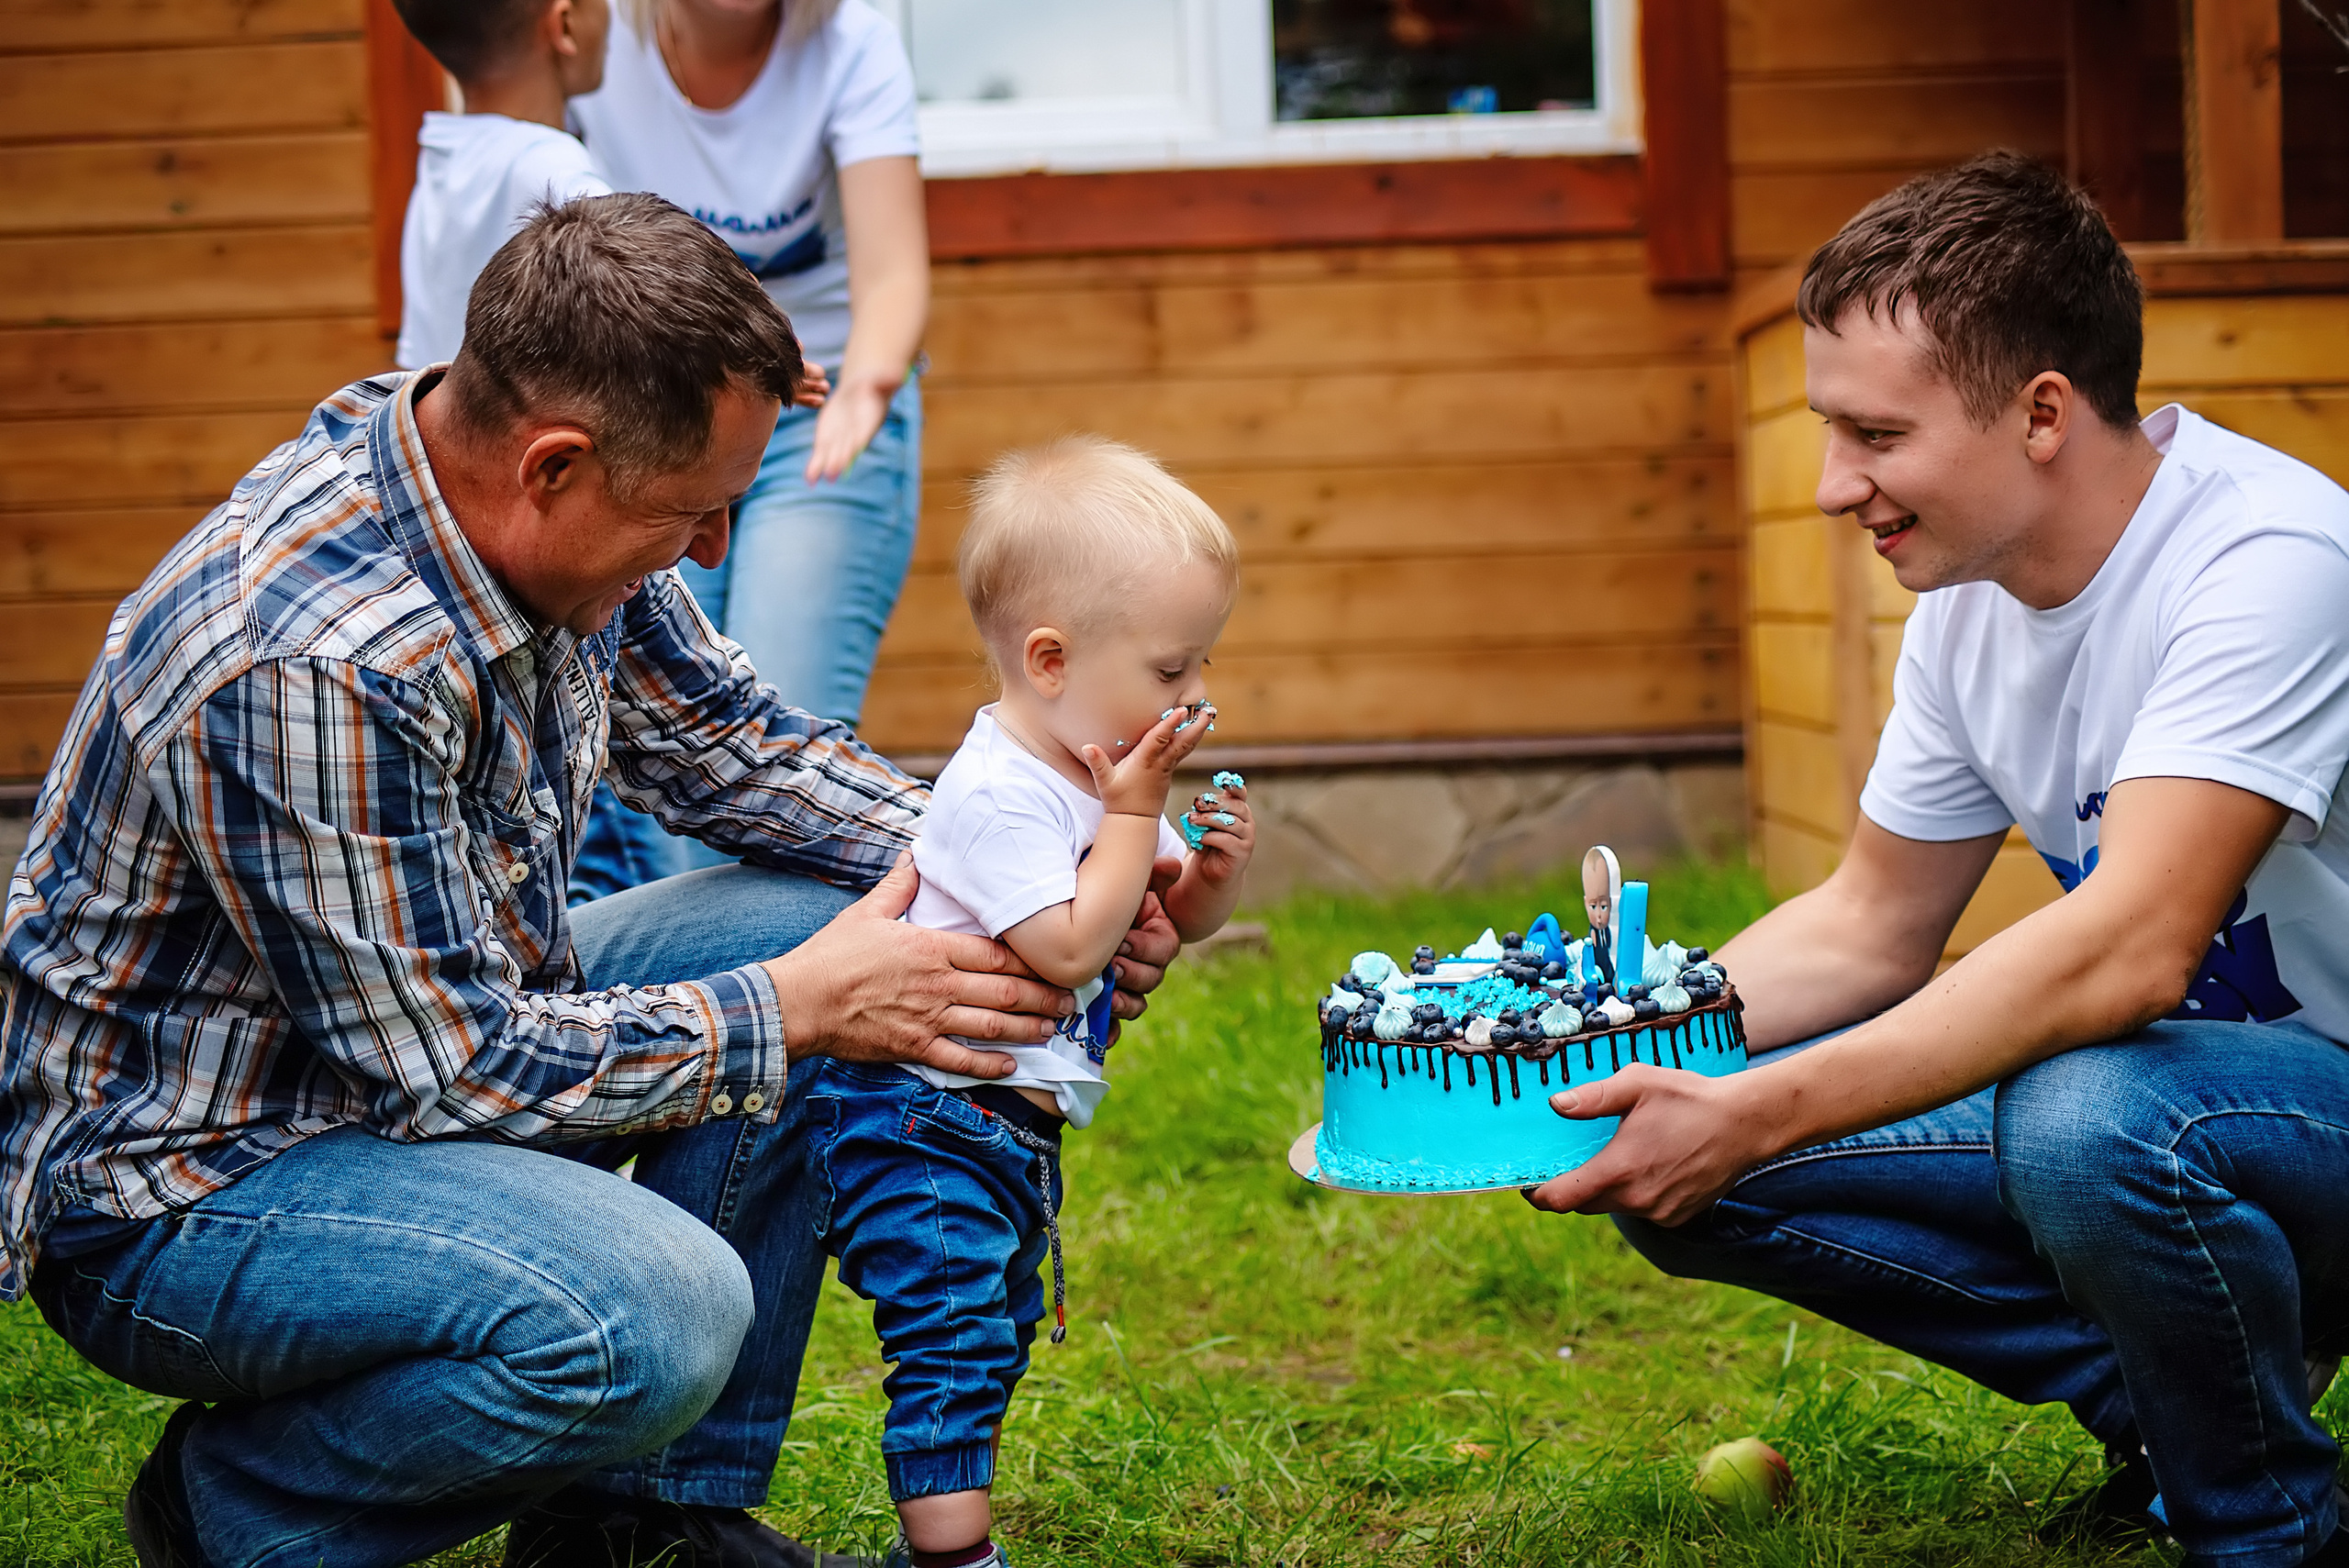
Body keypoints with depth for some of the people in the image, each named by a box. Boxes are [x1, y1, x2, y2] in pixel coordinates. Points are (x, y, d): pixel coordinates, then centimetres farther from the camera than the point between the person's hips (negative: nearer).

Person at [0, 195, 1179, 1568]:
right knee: (656, 1319, -32)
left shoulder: (527, 505, -7)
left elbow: (726, 738, 9)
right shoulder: (316, 666, -34)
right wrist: (796, 1009, -19)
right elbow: (452, 1067, -26)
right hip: (174, 1179, -9)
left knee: (820, 925, 0)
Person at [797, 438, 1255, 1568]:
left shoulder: (1107, 770, 6)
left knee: (993, 1340, 17)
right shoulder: (999, 795, -23)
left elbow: (1181, 921, 16)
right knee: (955, 1342, -13)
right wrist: (1135, 817, -21)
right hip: (923, 1123, -10)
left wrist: (1216, 869, -6)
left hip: (1014, 1122, 10)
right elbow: (1069, 947, -29)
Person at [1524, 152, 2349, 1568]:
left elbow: (2131, 951, -34)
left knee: (2085, 1117, -39)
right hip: (2156, 1080, 8)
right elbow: (1873, 929, 10)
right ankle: (2167, 1408, 6)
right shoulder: (1972, 602, 2)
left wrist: (1752, 1117, -35)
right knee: (1682, 1164, -7)